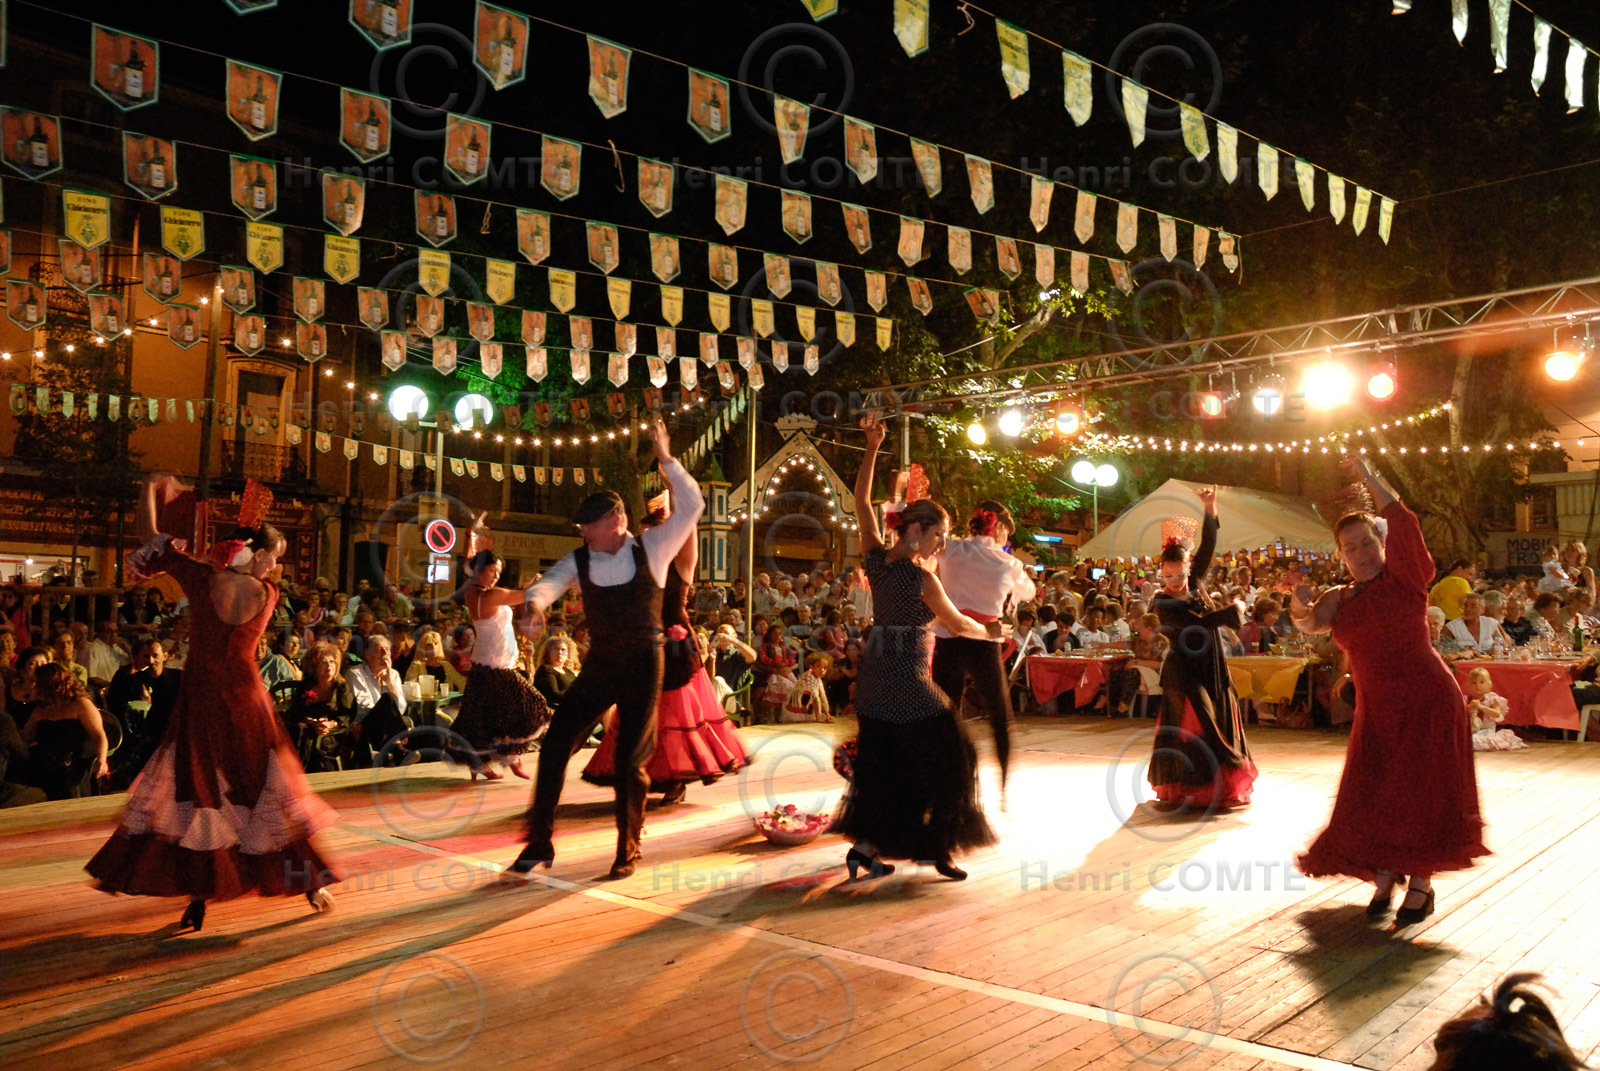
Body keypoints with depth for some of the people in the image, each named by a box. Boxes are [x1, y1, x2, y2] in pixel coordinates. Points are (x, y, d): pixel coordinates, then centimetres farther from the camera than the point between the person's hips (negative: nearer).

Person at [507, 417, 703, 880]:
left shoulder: (651, 547, -7)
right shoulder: (580, 559, 0)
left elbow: (692, 507, -14)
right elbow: (549, 583, -16)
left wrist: (665, 458, -20)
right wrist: (535, 604, -40)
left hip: (642, 666, -3)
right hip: (598, 665, 3)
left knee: (630, 760, 0)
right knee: (555, 745, -1)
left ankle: (627, 851, 22)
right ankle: (539, 843, 16)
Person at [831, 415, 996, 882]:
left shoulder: (877, 559, 2)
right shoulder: (922, 578, -15)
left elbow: (862, 502, 11)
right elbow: (957, 623, -2)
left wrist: (871, 450, 8)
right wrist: (993, 632, 16)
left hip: (874, 678, 8)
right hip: (908, 681, -7)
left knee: (882, 764, 15)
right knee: (941, 760, 7)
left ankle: (866, 847, 15)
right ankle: (939, 849, 12)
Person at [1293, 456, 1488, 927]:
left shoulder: (1404, 578, -4)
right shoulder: (1341, 598, 9)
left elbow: (1403, 523, -20)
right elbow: (1310, 623, -7)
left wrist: (1370, 478, -23)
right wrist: (1301, 606, -28)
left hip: (1425, 700, -4)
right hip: (1376, 708, 5)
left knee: (1420, 792, 1)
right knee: (1372, 795, 5)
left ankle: (1421, 885, 14)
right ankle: (1384, 878, 22)